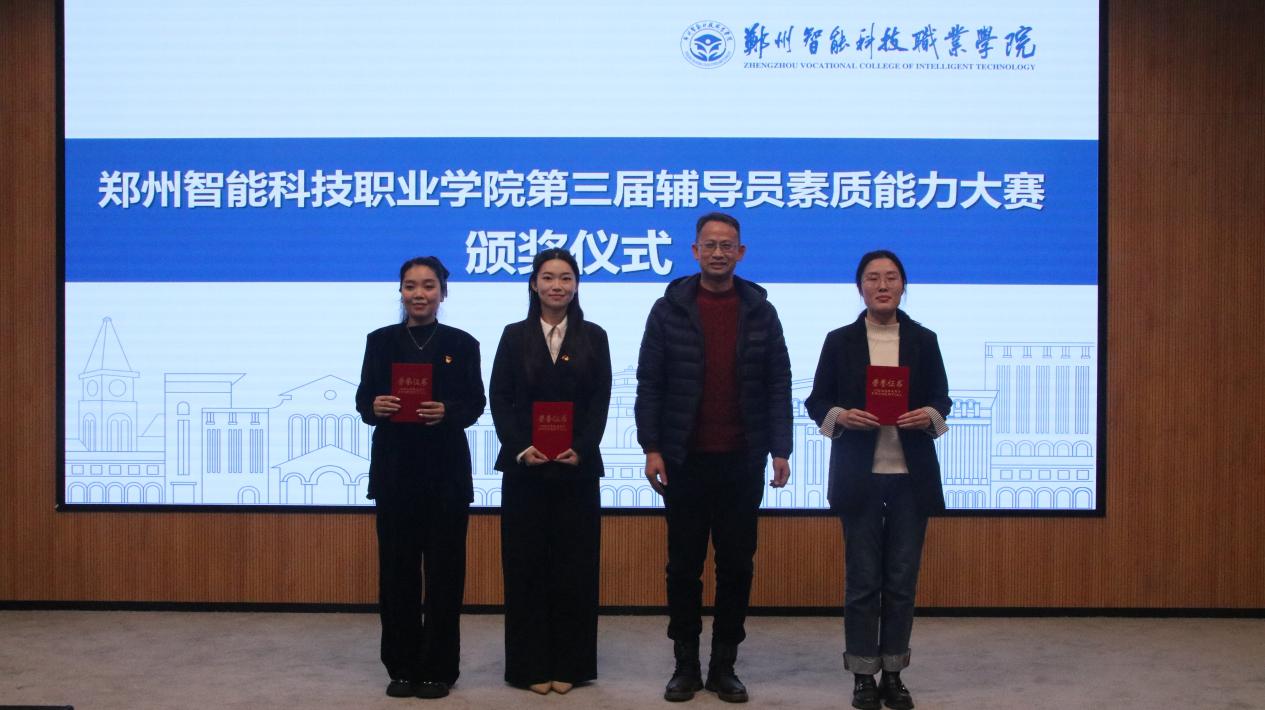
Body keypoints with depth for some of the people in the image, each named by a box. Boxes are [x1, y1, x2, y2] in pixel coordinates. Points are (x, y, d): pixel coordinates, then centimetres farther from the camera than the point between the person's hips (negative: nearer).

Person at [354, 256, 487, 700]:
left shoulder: (462, 344, 4)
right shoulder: (380, 341, 7)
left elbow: (475, 404, -1)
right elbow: (363, 401, 4)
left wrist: (447, 412, -20)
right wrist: (375, 407, -19)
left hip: (446, 468, -1)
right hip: (394, 467, 1)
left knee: (444, 568, 2)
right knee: (397, 567, 4)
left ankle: (438, 668, 12)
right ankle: (402, 666, 15)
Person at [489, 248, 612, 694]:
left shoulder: (593, 337, 7)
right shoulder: (514, 336, 6)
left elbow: (600, 402, 1)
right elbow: (499, 399, 1)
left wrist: (581, 449, -13)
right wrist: (520, 449, -13)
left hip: (577, 468, 0)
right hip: (524, 468, 0)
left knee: (574, 565, 3)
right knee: (526, 565, 2)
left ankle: (569, 663, 13)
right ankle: (530, 665, 11)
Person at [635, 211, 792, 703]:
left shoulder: (760, 312, 4)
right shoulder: (669, 309, 0)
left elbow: (778, 384, 3)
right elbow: (649, 383, -1)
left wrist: (780, 450, -4)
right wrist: (651, 448, -8)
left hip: (742, 460, 1)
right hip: (684, 460, -1)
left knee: (736, 565, 7)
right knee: (684, 565, 7)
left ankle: (724, 666, 18)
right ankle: (686, 665, 19)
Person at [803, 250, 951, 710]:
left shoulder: (924, 340, 6)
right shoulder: (840, 341, 3)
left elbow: (941, 398, 9)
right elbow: (816, 401, 4)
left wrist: (930, 415, -13)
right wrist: (841, 416, -17)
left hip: (912, 476, 1)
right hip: (859, 476, -1)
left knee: (902, 579, 6)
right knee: (862, 579, 3)